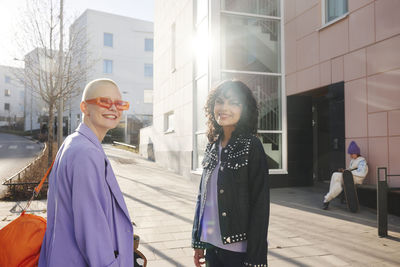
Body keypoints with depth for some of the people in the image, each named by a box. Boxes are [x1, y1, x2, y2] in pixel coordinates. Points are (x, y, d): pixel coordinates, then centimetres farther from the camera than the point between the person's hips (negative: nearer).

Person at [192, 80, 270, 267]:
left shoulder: (251, 146, -11)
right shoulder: (212, 147, 5)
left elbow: (260, 204, -12)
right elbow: (203, 197, 11)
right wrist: (198, 243, 11)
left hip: (239, 250, -5)